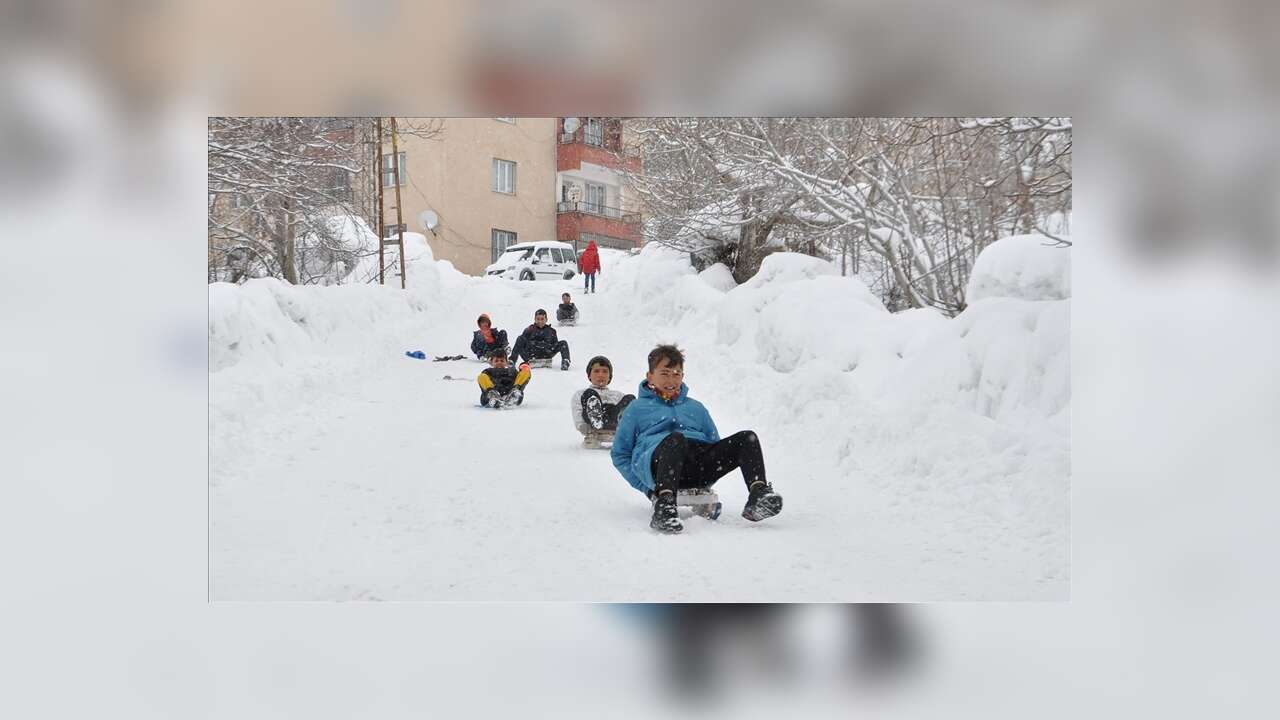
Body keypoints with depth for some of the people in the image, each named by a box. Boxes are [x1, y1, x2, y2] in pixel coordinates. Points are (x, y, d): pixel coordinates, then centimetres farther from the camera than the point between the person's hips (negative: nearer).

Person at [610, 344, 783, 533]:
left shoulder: (696, 408, 35)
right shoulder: (637, 409, 26)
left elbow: (716, 445, 32)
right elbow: (620, 454, 20)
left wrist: (705, 485, 11)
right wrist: (647, 488, 3)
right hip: (656, 459, -4)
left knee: (747, 438, -18)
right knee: (675, 439, -40)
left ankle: (758, 493, -41)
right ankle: (664, 506, -60)